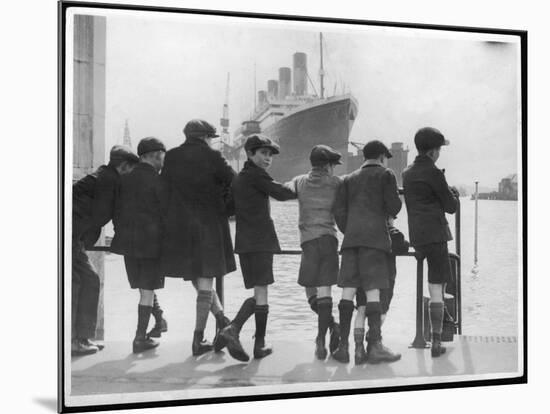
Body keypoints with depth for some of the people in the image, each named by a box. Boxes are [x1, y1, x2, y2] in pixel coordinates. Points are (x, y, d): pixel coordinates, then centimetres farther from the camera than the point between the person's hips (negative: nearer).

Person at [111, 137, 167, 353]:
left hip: (128, 241, 6)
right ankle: (140, 338, 3)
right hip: (152, 240, -5)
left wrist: (122, 233, 17)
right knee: (148, 289, 1)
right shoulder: (157, 181, -11)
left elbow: (117, 211, 8)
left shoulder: (125, 179, 5)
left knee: (143, 288, 16)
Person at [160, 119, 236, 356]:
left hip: (179, 227, 3)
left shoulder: (171, 157, 3)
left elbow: (163, 188, 8)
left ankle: (221, 319, 10)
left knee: (196, 278, 17)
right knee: (205, 281, 2)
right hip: (209, 224, -3)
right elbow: (234, 184, -3)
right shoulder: (212, 157, -6)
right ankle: (198, 339, 3)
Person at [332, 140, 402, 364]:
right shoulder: (385, 175, 6)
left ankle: (343, 346, -2)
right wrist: (397, 198, 20)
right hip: (375, 237, -4)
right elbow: (393, 208, -1)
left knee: (348, 290, 1)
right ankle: (376, 346, -11)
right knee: (373, 290, -8)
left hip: (351, 238, 4)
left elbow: (339, 211, 12)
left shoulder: (349, 179, 19)